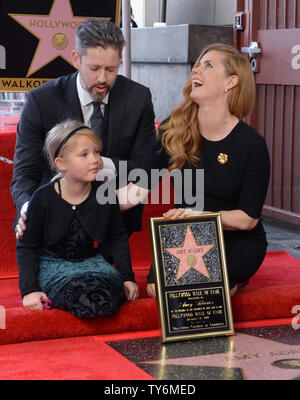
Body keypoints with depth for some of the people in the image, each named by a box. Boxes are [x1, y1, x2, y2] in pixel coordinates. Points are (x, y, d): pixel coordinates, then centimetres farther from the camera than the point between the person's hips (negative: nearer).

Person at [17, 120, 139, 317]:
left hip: (92, 261, 4)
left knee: (109, 292, -30)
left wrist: (127, 277, 3)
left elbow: (118, 237, 10)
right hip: (53, 263, -3)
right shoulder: (44, 198, -11)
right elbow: (27, 246, -4)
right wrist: (29, 290, -13)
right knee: (83, 293, -35)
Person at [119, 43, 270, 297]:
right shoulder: (173, 131, -1)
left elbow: (248, 218, -11)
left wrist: (200, 215, -25)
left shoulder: (251, 144, -12)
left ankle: (231, 281, 4)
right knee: (156, 286, -23)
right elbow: (139, 190, -2)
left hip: (238, 243, -4)